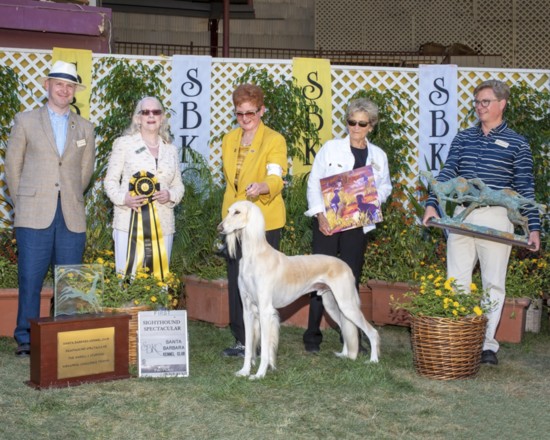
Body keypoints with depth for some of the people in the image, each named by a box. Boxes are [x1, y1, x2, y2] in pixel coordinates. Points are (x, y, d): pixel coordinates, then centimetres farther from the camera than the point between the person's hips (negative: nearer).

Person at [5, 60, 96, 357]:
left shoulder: (85, 128, 13)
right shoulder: (26, 121, 7)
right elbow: (12, 165, 10)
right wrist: (23, 203, 10)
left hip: (72, 217, 2)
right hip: (34, 216, -2)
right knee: (30, 279, -3)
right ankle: (26, 339, 6)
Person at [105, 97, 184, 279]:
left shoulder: (171, 149, 16)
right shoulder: (124, 143, 5)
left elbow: (178, 185, 19)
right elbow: (110, 180, 5)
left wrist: (171, 195, -4)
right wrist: (123, 198, -14)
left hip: (162, 224, 3)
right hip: (130, 222, -3)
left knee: (159, 279, 2)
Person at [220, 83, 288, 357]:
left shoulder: (274, 140, -6)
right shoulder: (228, 140, 13)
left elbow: (276, 178, -20)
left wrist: (261, 187, -42)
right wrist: (228, 213, 16)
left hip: (264, 219, -6)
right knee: (236, 280, 7)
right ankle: (241, 339, 15)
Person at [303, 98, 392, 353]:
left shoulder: (378, 156, 10)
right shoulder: (331, 148, 2)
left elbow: (385, 187, 14)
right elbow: (314, 183, -1)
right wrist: (320, 216, -11)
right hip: (327, 222, -2)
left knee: (351, 278, 4)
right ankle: (312, 337, 3)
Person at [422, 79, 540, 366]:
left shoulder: (517, 144, 3)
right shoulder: (463, 139, 11)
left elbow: (525, 188, 2)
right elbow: (447, 174, 6)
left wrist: (534, 227, -3)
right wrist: (432, 205, -9)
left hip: (496, 218, -3)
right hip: (461, 215, 3)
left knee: (493, 283, 3)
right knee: (456, 281, 4)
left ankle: (488, 344, 10)